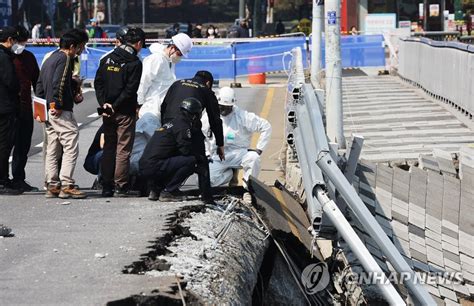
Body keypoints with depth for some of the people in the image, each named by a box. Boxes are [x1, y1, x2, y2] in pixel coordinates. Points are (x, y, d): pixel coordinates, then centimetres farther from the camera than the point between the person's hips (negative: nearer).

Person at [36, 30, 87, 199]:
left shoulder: (49, 59, 19)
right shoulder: (65, 59, -9)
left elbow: (39, 86, 19)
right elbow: (58, 84, -20)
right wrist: (57, 104, -17)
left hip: (49, 110, 10)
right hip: (61, 111, -10)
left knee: (52, 150, 11)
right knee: (71, 147, -8)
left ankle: (52, 185, 11)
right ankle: (66, 185, -13)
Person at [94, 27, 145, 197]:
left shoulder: (107, 59, 9)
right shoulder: (134, 62, -10)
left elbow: (98, 83, 4)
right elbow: (130, 90, -16)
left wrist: (104, 103, -3)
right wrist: (115, 106, -11)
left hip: (108, 112, 6)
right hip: (125, 112, -5)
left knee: (108, 148, 12)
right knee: (123, 150, 0)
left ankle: (106, 187, 13)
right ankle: (120, 187, -2)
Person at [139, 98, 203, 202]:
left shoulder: (171, 123, 25)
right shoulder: (182, 126, -5)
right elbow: (186, 150, -9)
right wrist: (200, 157, 10)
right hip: (154, 168, -10)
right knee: (190, 160, -11)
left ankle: (155, 190, 17)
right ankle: (168, 192, -8)